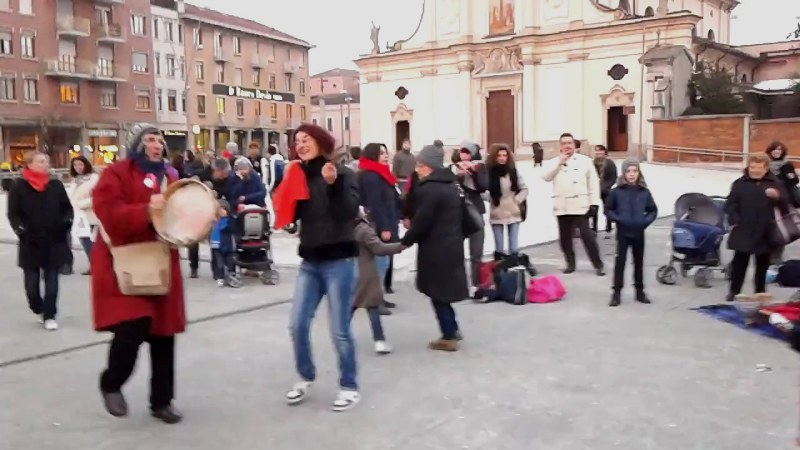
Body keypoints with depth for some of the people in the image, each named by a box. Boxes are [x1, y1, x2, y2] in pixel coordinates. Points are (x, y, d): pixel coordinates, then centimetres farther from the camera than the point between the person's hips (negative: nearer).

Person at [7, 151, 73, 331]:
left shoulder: (56, 185, 4)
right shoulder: (19, 187, -3)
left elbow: (67, 208, 11)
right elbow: (13, 214, -3)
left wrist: (65, 224, -6)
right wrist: (22, 231, -16)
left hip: (54, 241, 1)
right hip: (30, 243, -1)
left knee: (52, 280, 3)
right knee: (32, 281, 5)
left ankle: (49, 315, 13)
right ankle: (39, 310, 30)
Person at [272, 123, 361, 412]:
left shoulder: (342, 173, -6)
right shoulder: (300, 176, 10)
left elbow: (350, 212, -18)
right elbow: (291, 215, 8)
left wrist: (334, 184, -30)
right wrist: (287, 187, -5)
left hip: (339, 260, -5)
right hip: (310, 261, 6)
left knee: (339, 331, 0)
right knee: (298, 326, 6)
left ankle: (349, 387, 16)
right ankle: (305, 378, 27)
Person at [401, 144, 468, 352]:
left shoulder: (428, 189, -19)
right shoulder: (450, 185, 12)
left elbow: (422, 222, -19)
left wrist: (406, 241, -4)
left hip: (435, 249, -9)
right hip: (451, 245, 9)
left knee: (437, 293, 2)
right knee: (444, 290, 19)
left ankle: (449, 337, 10)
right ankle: (453, 329, 27)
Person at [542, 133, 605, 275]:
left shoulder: (585, 161, 4)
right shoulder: (554, 162, 10)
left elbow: (593, 183, 3)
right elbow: (545, 177, -8)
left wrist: (594, 203, -3)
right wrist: (559, 162, -11)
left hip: (580, 206, -3)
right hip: (562, 207, 3)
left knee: (587, 236, -5)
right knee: (564, 237, 9)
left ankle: (598, 265, 4)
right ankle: (570, 263, 25)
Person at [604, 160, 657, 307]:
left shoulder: (644, 192, 1)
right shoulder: (616, 191, -6)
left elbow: (653, 210, 10)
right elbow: (608, 209, 0)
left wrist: (646, 221, -6)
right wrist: (618, 219, -14)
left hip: (639, 233, 3)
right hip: (623, 232, -2)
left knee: (639, 262, 12)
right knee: (620, 262, -2)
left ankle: (640, 291, 24)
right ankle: (616, 293, 3)